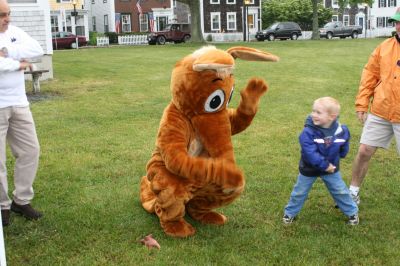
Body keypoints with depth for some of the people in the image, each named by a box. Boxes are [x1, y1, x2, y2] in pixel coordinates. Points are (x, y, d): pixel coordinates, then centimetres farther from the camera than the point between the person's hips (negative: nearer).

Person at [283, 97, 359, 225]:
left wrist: (336, 157, -7)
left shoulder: (341, 131, -16)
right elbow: (310, 153, -30)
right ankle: (290, 213, 32)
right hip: (309, 169, -2)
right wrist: (324, 165, -28)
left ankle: (352, 212, 33)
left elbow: (344, 149, 4)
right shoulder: (308, 132, -28)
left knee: (341, 191, 13)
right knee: (299, 192, 13)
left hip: (331, 168, 2)